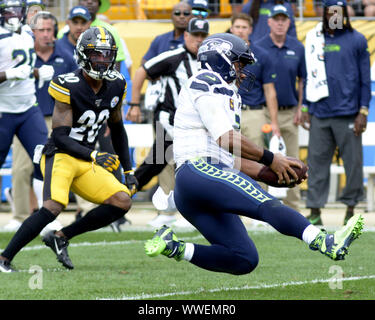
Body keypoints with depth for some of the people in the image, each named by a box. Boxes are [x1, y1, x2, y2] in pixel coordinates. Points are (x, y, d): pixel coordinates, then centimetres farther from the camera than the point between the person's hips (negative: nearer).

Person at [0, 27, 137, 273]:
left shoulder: (116, 86, 5)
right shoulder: (69, 87, -15)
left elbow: (117, 129, 20)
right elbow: (61, 137, -17)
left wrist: (128, 170, 18)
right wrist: (94, 157, -27)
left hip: (87, 162, 7)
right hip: (60, 157, -7)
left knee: (122, 202, -8)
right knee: (54, 206, -30)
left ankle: (61, 237, 0)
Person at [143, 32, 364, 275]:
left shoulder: (225, 95, 32)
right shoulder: (208, 83, 3)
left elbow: (232, 160, 26)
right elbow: (225, 138, -10)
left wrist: (273, 173, 15)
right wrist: (270, 159, -4)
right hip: (200, 171, -10)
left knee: (244, 260, 0)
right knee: (267, 205, -28)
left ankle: (174, 247, 0)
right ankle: (325, 242, -46)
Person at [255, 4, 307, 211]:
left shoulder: (297, 48, 5)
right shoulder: (258, 47, -2)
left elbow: (302, 79, 12)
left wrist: (300, 108, 4)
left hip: (290, 113, 3)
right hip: (265, 112, -2)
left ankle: (293, 208, 11)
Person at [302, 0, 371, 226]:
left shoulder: (357, 41, 3)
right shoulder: (315, 40, 11)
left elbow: (365, 79, 3)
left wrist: (363, 111, -3)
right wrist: (306, 109, 11)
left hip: (347, 114, -2)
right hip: (319, 114, 3)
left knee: (353, 162, 1)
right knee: (317, 161, 2)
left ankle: (351, 207, 12)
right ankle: (315, 211, 6)